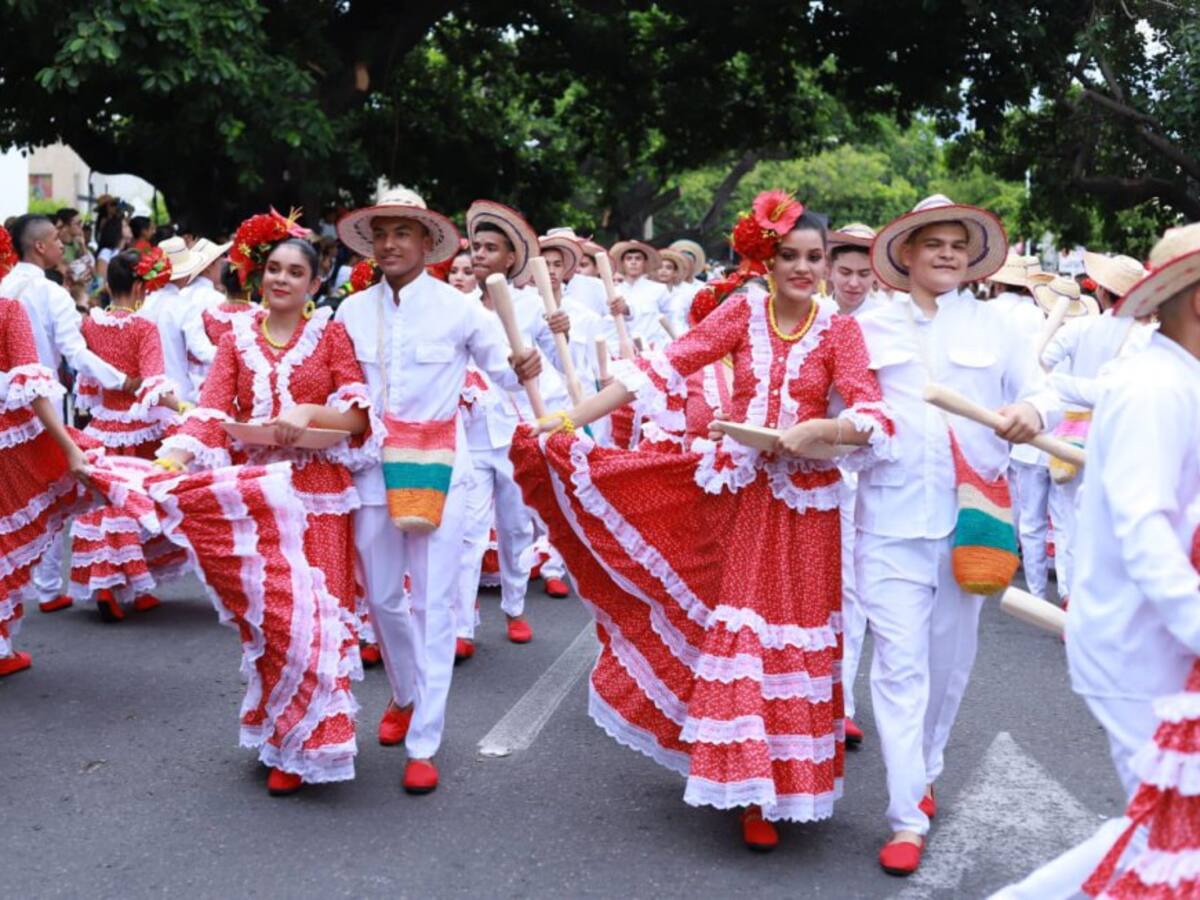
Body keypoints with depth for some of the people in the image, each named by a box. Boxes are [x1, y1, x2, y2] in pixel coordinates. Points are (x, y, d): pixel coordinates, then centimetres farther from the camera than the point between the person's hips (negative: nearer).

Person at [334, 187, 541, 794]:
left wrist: (525, 367, -22)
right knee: (382, 595, 12)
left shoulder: (457, 308, -4)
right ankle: (406, 695, 40)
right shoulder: (353, 311, 4)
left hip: (438, 466, -3)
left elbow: (501, 368, -1)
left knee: (434, 602, -3)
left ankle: (423, 744, 4)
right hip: (373, 464, 3)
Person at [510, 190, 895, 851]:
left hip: (802, 497, 0)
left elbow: (873, 418, -12)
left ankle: (780, 783, 17)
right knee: (737, 625, 5)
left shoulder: (839, 330, -2)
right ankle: (747, 778, 24)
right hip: (735, 487, 1)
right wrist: (573, 418, -15)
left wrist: (821, 430, -32)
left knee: (791, 633, 3)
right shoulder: (743, 310, -1)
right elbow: (668, 366, -8)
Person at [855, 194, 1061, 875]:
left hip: (971, 513, 2)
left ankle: (924, 773, 36)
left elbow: (1045, 392, 4)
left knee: (949, 660, 14)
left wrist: (1033, 412, -19)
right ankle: (909, 818, -1)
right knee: (901, 664, -5)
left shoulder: (994, 325, 9)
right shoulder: (871, 328, 7)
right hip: (892, 516, -2)